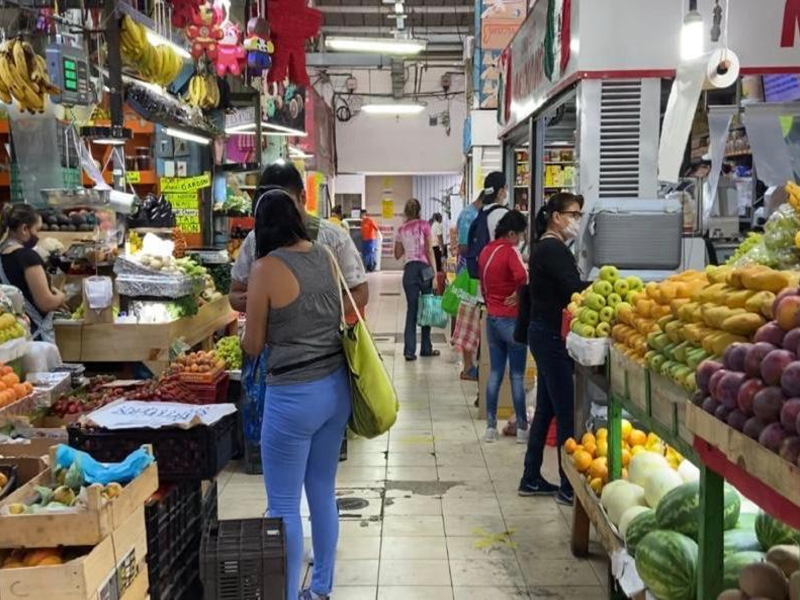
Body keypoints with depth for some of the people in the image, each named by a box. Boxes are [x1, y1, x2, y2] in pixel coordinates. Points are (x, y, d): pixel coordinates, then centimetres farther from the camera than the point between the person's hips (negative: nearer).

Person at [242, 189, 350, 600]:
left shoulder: (267, 268, -13)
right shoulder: (325, 256, 4)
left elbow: (253, 346, -5)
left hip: (294, 395, -7)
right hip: (336, 386, 7)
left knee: (283, 506, 6)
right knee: (323, 492, 19)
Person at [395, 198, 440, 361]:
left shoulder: (401, 230, 10)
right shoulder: (424, 225, 1)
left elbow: (397, 255, 16)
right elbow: (429, 250, -4)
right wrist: (434, 272, -2)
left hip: (409, 270, 3)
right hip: (424, 268, -3)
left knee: (412, 309, 6)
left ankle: (409, 350, 0)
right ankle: (426, 348, 14)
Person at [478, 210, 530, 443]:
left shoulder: (486, 251, 7)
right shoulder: (510, 251, -16)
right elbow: (523, 278, -32)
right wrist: (517, 295, -14)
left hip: (492, 318, 7)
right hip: (512, 319, -7)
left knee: (495, 372, 12)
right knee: (517, 375, 2)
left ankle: (491, 426, 15)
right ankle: (522, 428, 10)